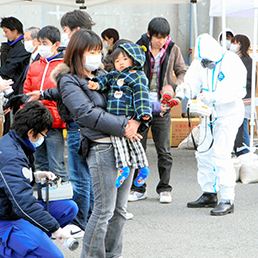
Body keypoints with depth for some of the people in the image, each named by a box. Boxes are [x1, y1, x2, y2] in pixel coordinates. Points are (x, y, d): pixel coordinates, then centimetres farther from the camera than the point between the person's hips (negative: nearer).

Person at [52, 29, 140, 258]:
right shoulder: (69, 82, -3)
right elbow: (88, 114, -15)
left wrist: (134, 122, -1)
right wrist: (123, 128, -18)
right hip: (101, 148, -7)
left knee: (120, 209, 11)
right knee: (104, 210, -6)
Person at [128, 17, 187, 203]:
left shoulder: (173, 50, 1)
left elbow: (183, 72, 10)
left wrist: (174, 86, -11)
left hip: (162, 106, 0)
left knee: (164, 151, 3)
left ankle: (164, 188, 15)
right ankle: (138, 188, 15)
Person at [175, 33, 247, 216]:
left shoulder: (231, 62, -19)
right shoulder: (199, 63, 2)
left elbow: (237, 90, -27)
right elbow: (193, 83, 1)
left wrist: (213, 96, -37)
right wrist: (185, 90, -23)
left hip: (229, 113, -7)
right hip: (210, 113, 7)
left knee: (221, 154, -15)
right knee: (204, 153, 10)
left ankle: (227, 201, -11)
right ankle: (209, 195, 24)